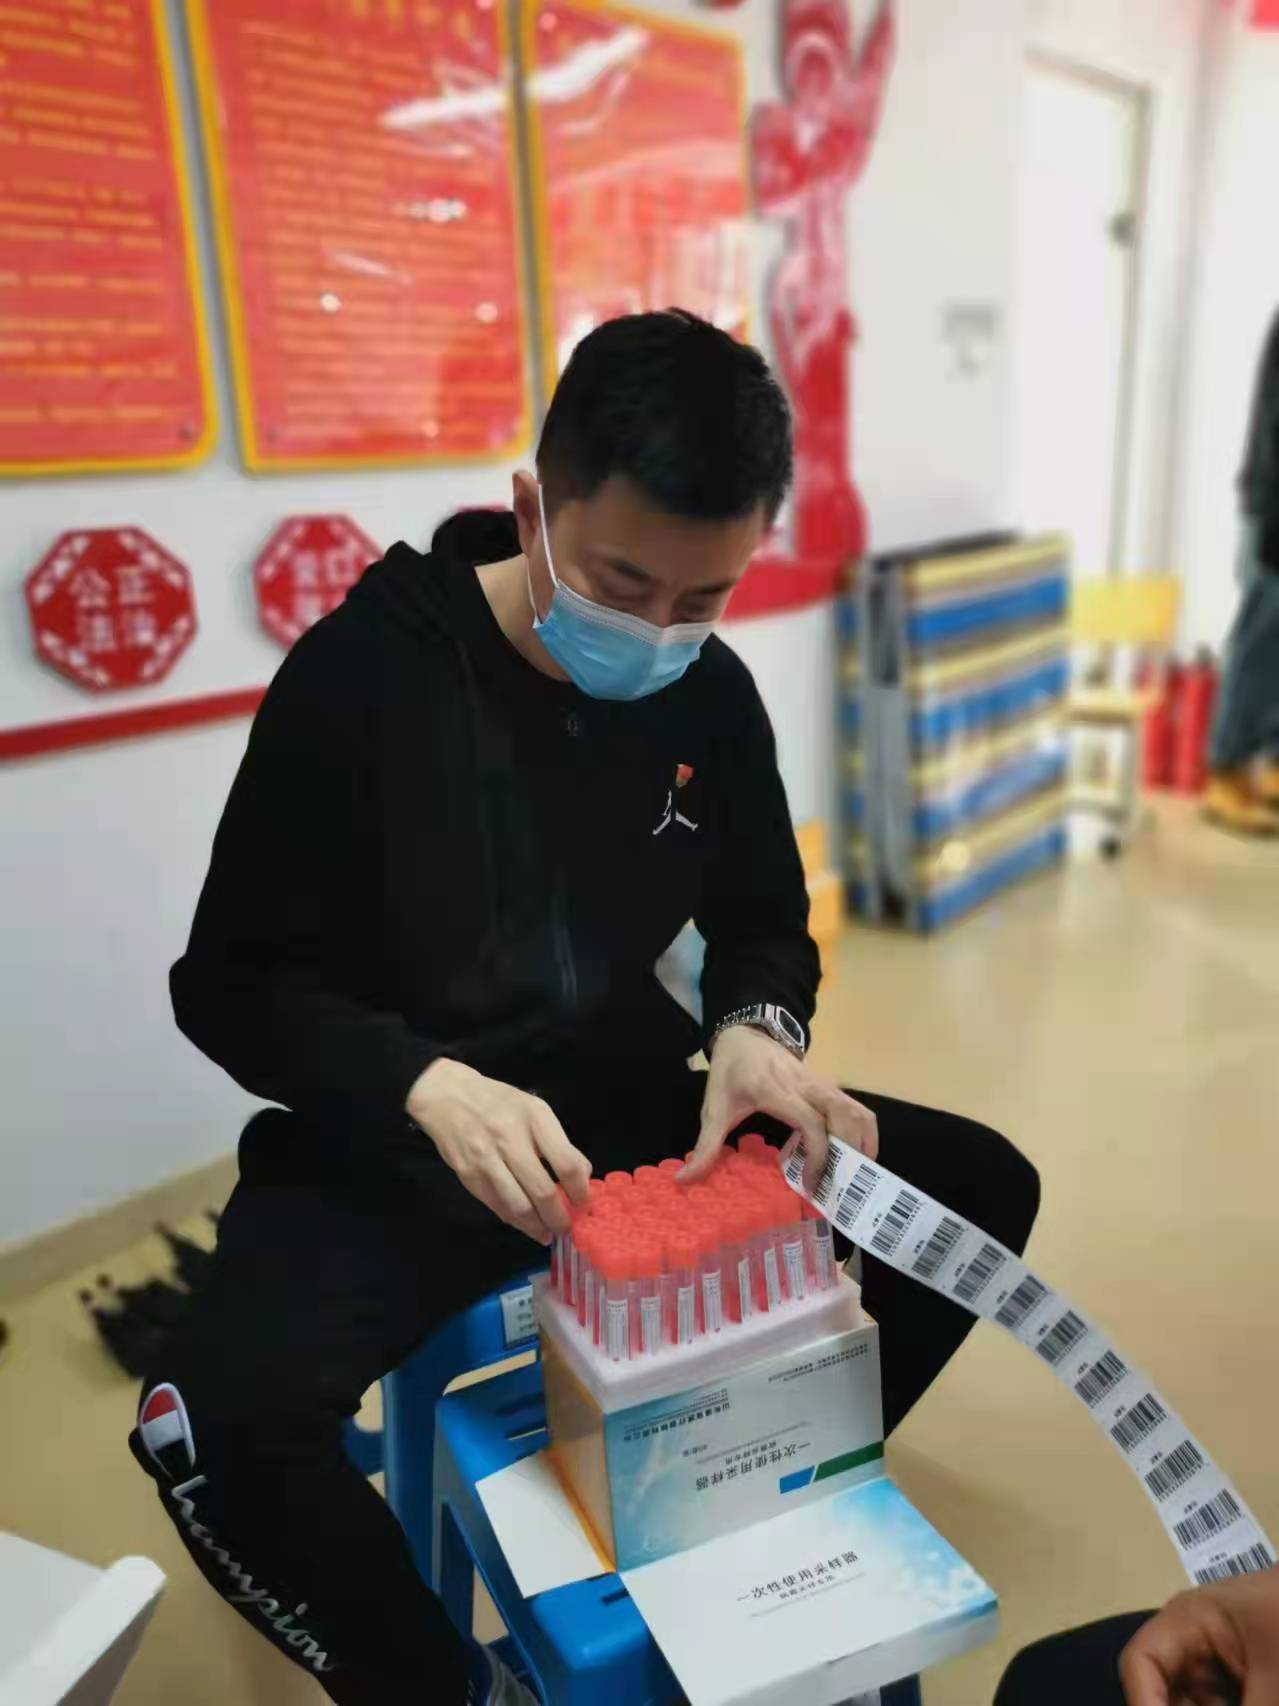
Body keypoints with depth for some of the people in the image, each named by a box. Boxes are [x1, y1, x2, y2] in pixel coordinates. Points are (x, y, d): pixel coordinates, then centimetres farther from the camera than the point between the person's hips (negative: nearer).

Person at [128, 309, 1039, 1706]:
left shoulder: (711, 695, -2)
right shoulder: (359, 673, -16)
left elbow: (764, 926, 7)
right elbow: (233, 983, -12)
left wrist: (755, 1029, -17)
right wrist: (429, 1086, -31)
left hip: (633, 1107, 5)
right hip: (391, 1143, -3)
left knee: (981, 1190, -4)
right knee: (216, 1425, -30)